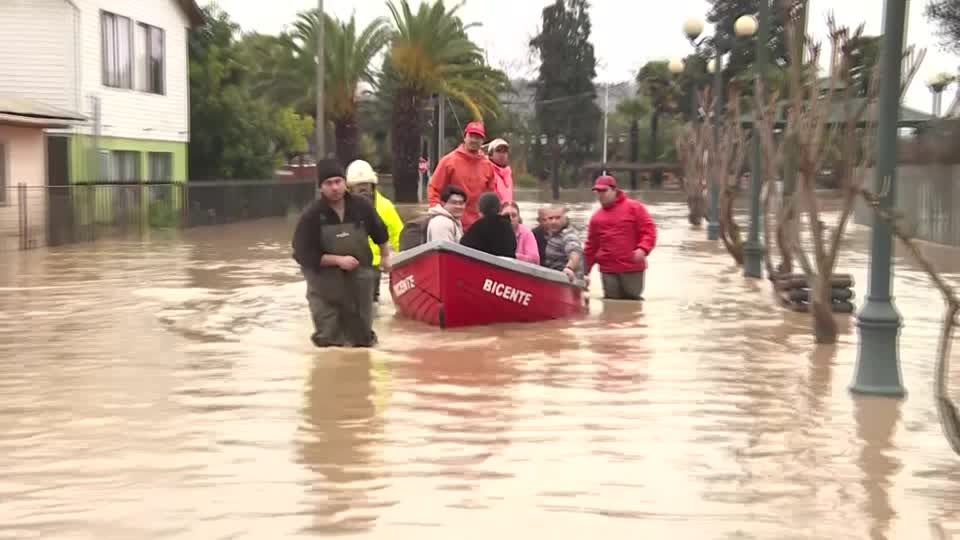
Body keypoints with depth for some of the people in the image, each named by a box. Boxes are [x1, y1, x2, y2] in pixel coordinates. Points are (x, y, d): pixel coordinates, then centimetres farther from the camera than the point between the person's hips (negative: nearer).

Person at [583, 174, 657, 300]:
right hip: (608, 270, 4)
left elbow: (648, 230, -5)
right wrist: (584, 271, 14)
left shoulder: (634, 207, 0)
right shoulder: (596, 217, 13)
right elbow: (591, 246, 17)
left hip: (632, 268, -4)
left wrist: (643, 248, -23)